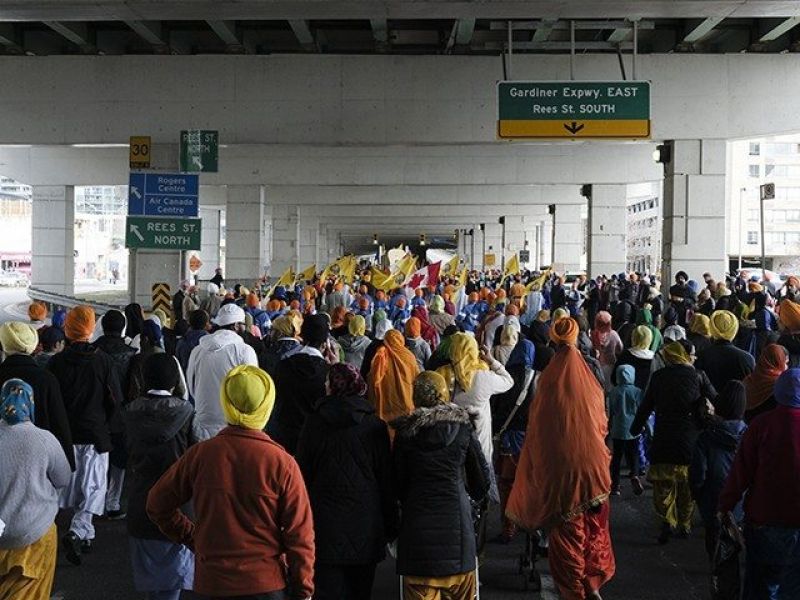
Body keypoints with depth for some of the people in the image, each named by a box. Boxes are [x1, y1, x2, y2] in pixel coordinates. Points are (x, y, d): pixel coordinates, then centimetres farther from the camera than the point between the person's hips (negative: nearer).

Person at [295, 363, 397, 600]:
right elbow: (386, 480, 1)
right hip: (366, 527, 1)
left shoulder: (314, 423, -4)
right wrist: (391, 527, 8)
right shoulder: (375, 426, -2)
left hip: (326, 527, -1)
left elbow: (303, 476, 0)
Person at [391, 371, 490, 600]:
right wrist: (474, 495, 27)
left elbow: (398, 481, 6)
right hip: (455, 514, 0)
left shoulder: (405, 432, 1)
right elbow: (482, 475, 8)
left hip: (416, 520, 0)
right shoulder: (462, 428, 1)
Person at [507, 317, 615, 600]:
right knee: (594, 527, 16)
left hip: (560, 467, -2)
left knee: (567, 529, 9)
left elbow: (536, 428, -3)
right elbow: (602, 425, 4)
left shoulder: (549, 380, -11)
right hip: (592, 465, 2)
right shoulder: (589, 381, -6)